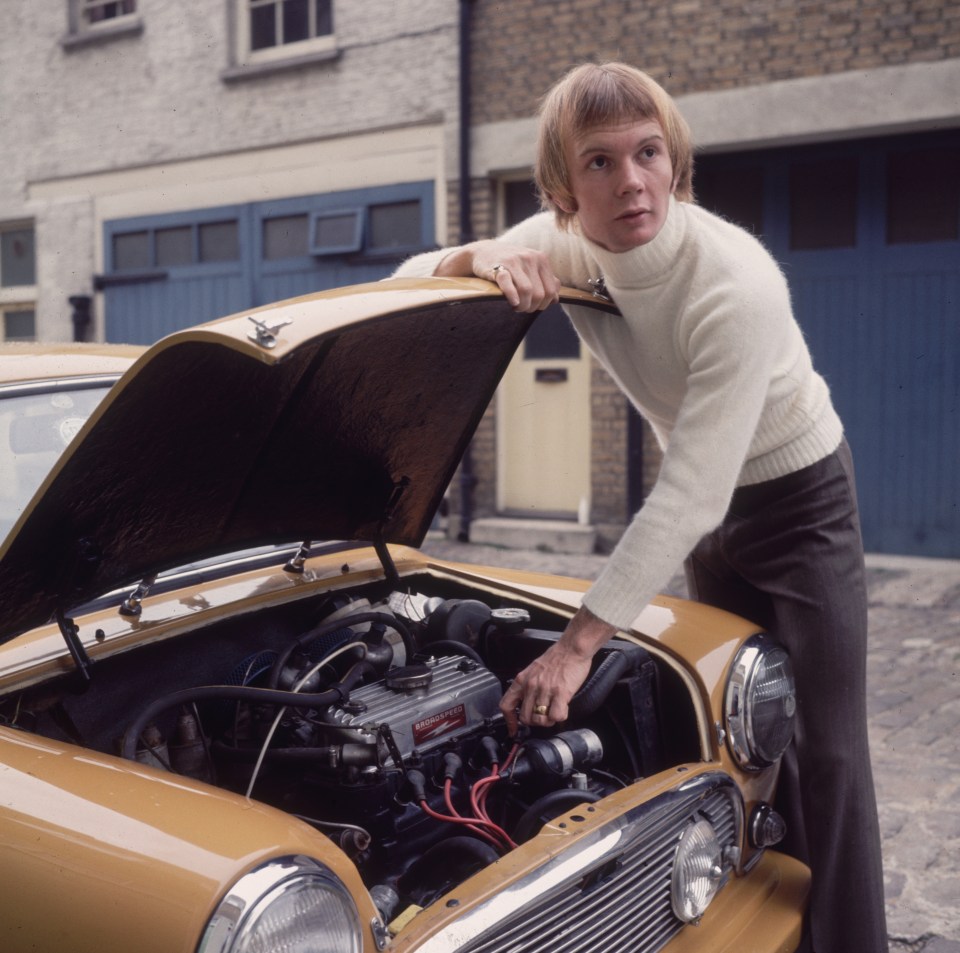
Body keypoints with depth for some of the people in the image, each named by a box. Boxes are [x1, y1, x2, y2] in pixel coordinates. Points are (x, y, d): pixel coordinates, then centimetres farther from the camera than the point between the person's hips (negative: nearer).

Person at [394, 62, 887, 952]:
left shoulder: (735, 282, -34)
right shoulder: (565, 243, -15)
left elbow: (690, 494, -36)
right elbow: (407, 280, -10)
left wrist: (578, 642, -35)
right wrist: (477, 257, -34)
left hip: (800, 497, -5)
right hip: (710, 510, 6)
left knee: (824, 749, -5)